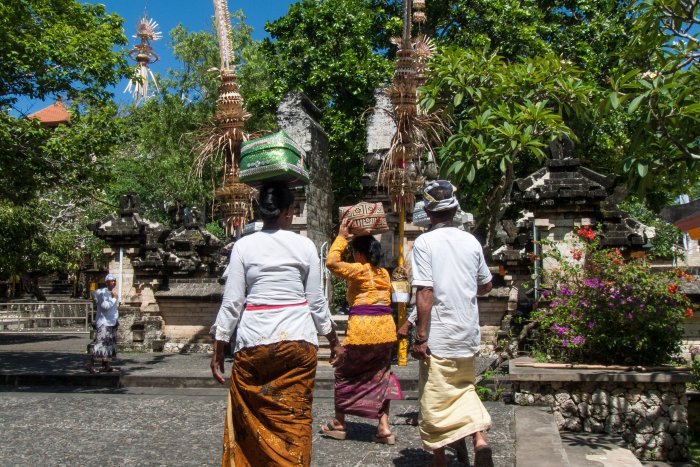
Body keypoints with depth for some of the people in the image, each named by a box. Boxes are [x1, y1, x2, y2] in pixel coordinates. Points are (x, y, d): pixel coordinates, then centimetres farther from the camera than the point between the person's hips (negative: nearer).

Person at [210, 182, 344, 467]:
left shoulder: (243, 246, 1)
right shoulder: (305, 245, 1)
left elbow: (232, 302, -2)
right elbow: (316, 301, 4)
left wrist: (218, 349, 5)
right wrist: (334, 341, 16)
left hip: (254, 339, 0)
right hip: (297, 337, 0)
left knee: (248, 417, 12)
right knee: (294, 418, 7)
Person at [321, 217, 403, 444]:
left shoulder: (359, 270, -7)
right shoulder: (384, 273, 13)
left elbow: (331, 262, -11)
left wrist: (341, 237, -4)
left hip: (362, 328, -6)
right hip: (386, 327, 6)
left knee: (345, 373, 12)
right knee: (380, 375, 15)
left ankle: (339, 424, 20)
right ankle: (384, 428, 8)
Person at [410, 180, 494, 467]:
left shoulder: (425, 242, -11)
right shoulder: (471, 241, 4)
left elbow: (425, 292, -17)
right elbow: (486, 286, 14)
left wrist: (420, 338, -13)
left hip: (438, 337, -5)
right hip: (467, 334, 5)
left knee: (435, 400, 6)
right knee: (464, 387, 21)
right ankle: (480, 440, 3)